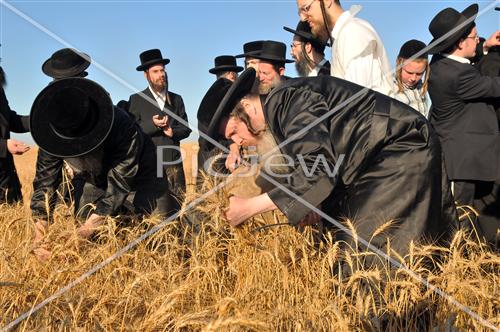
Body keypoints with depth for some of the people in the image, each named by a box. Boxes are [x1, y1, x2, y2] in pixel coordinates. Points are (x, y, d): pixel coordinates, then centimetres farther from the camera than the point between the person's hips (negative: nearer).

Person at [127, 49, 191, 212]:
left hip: (173, 161, 3)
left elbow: (186, 128, 13)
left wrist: (173, 132, -8)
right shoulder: (136, 100, 4)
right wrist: (152, 125, -18)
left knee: (178, 204, 2)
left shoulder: (176, 99, 15)